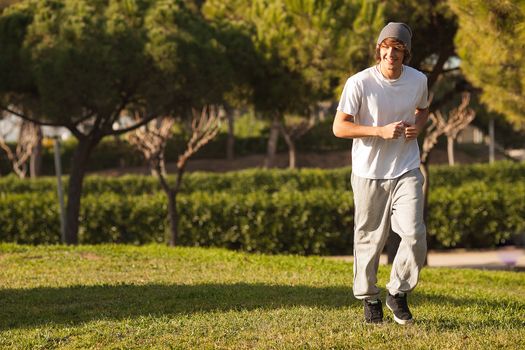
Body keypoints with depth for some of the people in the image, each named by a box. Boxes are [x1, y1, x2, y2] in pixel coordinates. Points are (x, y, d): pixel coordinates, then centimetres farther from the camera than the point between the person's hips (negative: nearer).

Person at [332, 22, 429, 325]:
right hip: (369, 173, -2)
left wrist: (418, 127, -3)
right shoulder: (360, 83, -14)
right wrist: (381, 131, -22)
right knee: (370, 238, 6)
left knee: (414, 235, -11)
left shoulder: (419, 80, -1)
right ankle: (370, 298, 26)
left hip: (407, 171, 2)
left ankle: (398, 294, 10)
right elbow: (339, 127, -12)